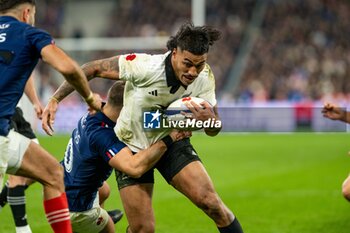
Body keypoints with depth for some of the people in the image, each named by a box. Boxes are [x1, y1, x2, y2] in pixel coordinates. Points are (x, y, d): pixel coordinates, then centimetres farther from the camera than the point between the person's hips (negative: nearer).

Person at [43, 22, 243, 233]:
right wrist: (55, 100, -19)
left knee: (211, 203, -16)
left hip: (172, 141, 3)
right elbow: (94, 69, -18)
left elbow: (214, 130, -7)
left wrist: (209, 120, -32)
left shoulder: (205, 77, -17)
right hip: (132, 146, -3)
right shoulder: (144, 67, -29)